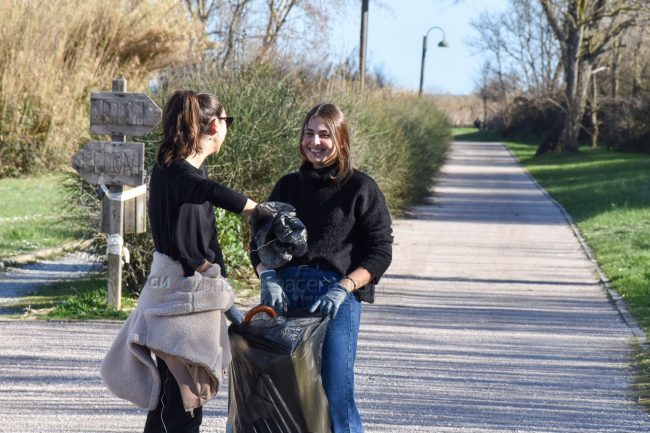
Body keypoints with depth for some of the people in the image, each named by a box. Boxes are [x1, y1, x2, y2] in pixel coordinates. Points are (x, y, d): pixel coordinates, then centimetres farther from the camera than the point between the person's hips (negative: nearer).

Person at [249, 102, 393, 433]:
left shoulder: (360, 188, 4)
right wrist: (267, 277, -4)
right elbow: (259, 243, 16)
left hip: (336, 297, -4)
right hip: (284, 295, 4)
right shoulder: (288, 186, 16)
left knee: (335, 394, -9)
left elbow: (380, 251, -1)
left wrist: (343, 288, -15)